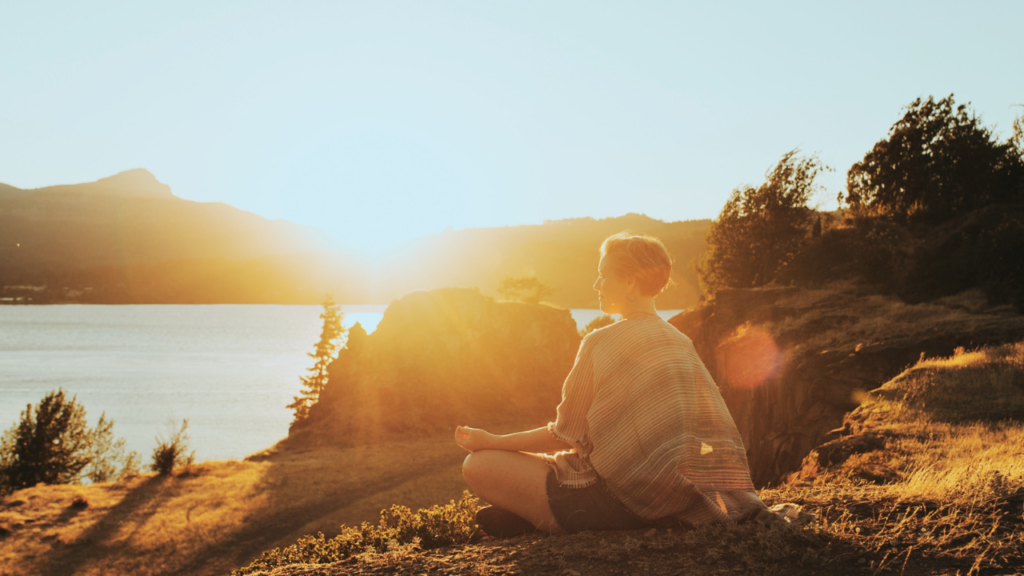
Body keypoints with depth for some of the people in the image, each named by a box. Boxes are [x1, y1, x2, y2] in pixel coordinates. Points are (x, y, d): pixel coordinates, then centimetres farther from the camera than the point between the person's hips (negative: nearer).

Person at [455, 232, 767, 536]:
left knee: (479, 465, -6)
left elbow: (565, 436, -6)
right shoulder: (680, 341, 12)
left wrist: (492, 441, 7)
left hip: (624, 502, -8)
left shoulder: (601, 343, -10)